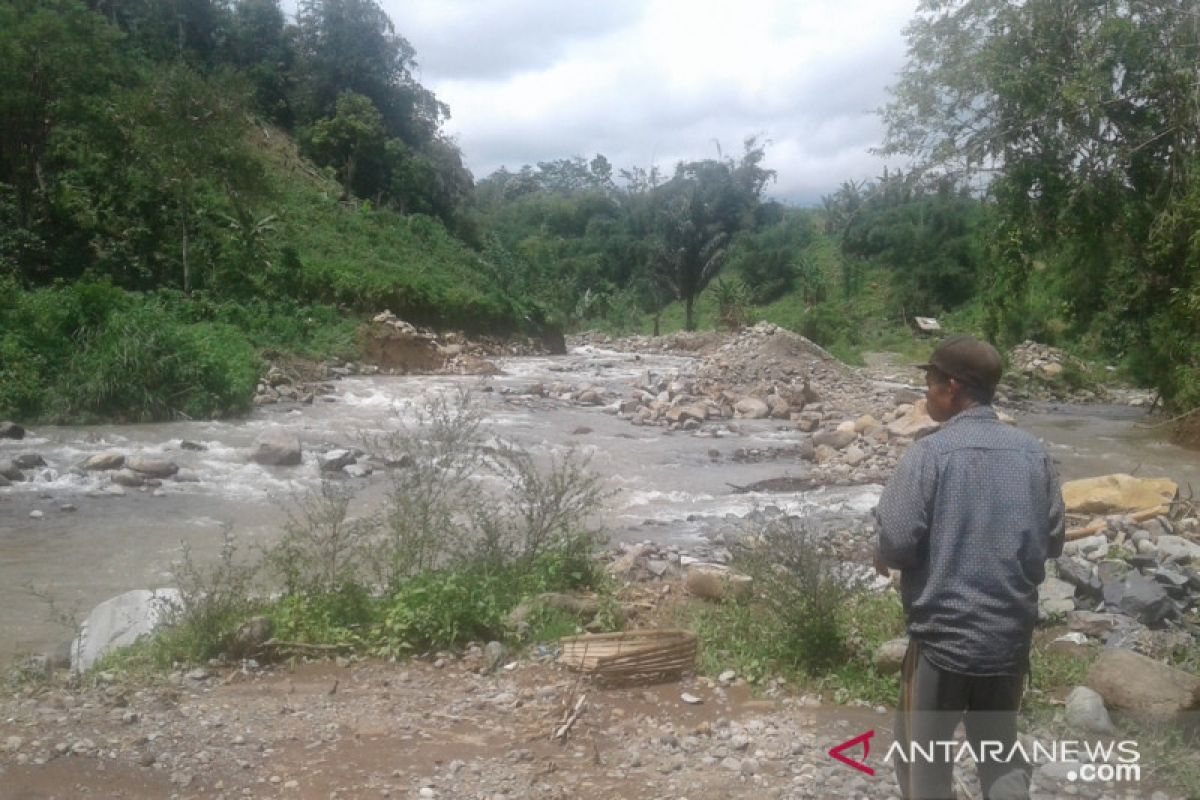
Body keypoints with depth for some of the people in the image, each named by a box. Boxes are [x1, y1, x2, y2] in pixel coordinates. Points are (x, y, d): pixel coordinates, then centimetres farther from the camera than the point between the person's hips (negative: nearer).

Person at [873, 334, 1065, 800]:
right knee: (1001, 750, 22)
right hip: (1011, 635, 5)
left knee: (925, 759, 12)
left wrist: (881, 558, 3)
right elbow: (1052, 542, 6)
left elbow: (897, 543, -18)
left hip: (943, 636, -4)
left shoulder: (929, 453, -16)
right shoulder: (1034, 453, -2)